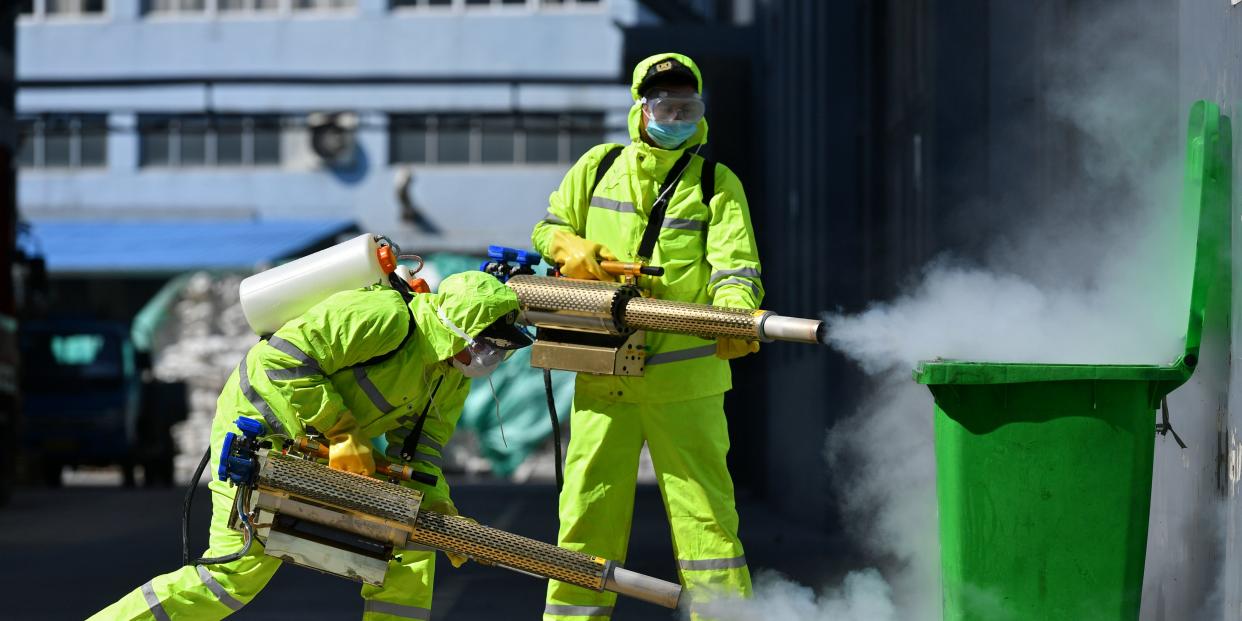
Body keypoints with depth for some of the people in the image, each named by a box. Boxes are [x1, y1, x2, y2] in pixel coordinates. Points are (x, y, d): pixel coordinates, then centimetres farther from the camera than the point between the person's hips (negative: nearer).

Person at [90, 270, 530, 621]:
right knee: (237, 574, -14)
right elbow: (283, 359, -31)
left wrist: (438, 509, -13)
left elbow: (417, 448, 3)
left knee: (407, 539, -1)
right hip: (260, 427, -9)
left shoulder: (454, 374, 1)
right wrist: (338, 432, -30)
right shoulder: (385, 316, -28)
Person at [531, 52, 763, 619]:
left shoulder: (717, 183, 5)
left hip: (685, 376, -2)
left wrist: (735, 316, -29)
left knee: (704, 508, -5)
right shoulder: (600, 166, 11)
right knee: (587, 504, 6)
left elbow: (736, 266, -8)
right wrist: (571, 247, -4)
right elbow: (547, 230, 21)